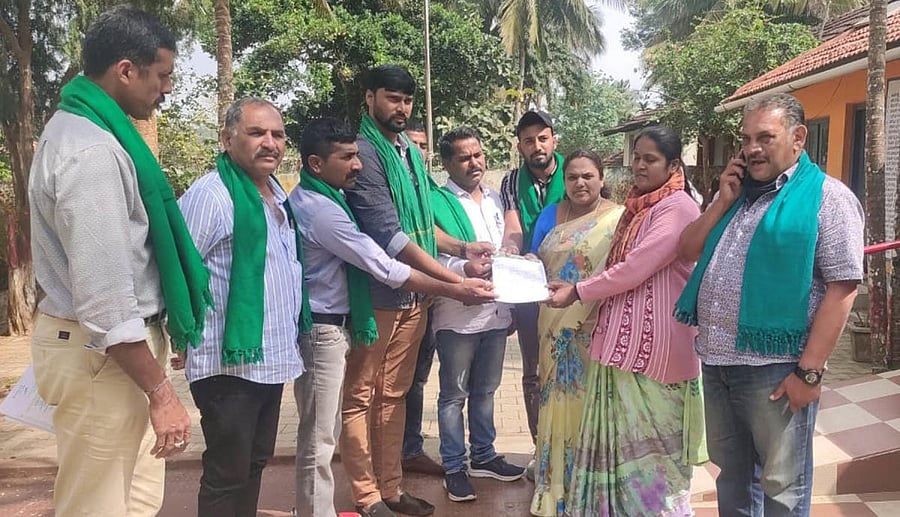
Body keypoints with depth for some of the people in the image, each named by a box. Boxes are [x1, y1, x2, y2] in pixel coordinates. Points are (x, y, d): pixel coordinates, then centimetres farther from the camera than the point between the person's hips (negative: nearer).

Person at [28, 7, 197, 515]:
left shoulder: (86, 128, 11)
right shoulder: (92, 151, -23)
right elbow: (104, 296, -27)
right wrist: (161, 392, -22)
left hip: (107, 342, 10)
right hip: (101, 351, -10)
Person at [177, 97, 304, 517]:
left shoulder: (277, 196, 13)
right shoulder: (211, 195, -16)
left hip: (272, 359, 9)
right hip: (230, 363, -8)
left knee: (254, 464, 19)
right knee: (227, 474, 3)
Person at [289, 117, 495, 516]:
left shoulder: (315, 199, 11)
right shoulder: (320, 210, -22)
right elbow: (384, 267, -21)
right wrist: (456, 290, -15)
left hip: (329, 325, 10)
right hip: (321, 330, -10)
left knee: (322, 433, 19)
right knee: (318, 439, 0)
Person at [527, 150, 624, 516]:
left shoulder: (618, 218, -4)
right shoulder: (551, 215, 11)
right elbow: (536, 262, 15)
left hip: (598, 329, -4)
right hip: (556, 326, 4)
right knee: (557, 401, 11)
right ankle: (555, 483, 26)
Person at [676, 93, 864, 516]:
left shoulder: (826, 197, -8)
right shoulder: (736, 193, 14)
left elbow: (842, 288, -14)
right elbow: (686, 251, 12)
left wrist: (809, 370, -19)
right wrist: (723, 202, -1)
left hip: (775, 368, -7)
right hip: (716, 362, 7)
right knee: (730, 476, 21)